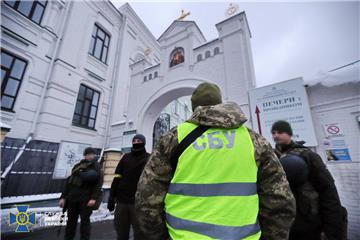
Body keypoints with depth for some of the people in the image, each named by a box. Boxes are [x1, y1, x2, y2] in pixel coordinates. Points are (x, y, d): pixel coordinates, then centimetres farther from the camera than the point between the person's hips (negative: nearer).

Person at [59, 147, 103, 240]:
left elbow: (98, 184, -12)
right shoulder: (77, 166, 10)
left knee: (85, 221, 3)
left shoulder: (96, 167, -3)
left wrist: (94, 198, -22)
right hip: (72, 198, 5)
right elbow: (69, 182, 14)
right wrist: (63, 197, 9)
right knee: (71, 221, 15)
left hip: (86, 199, -4)